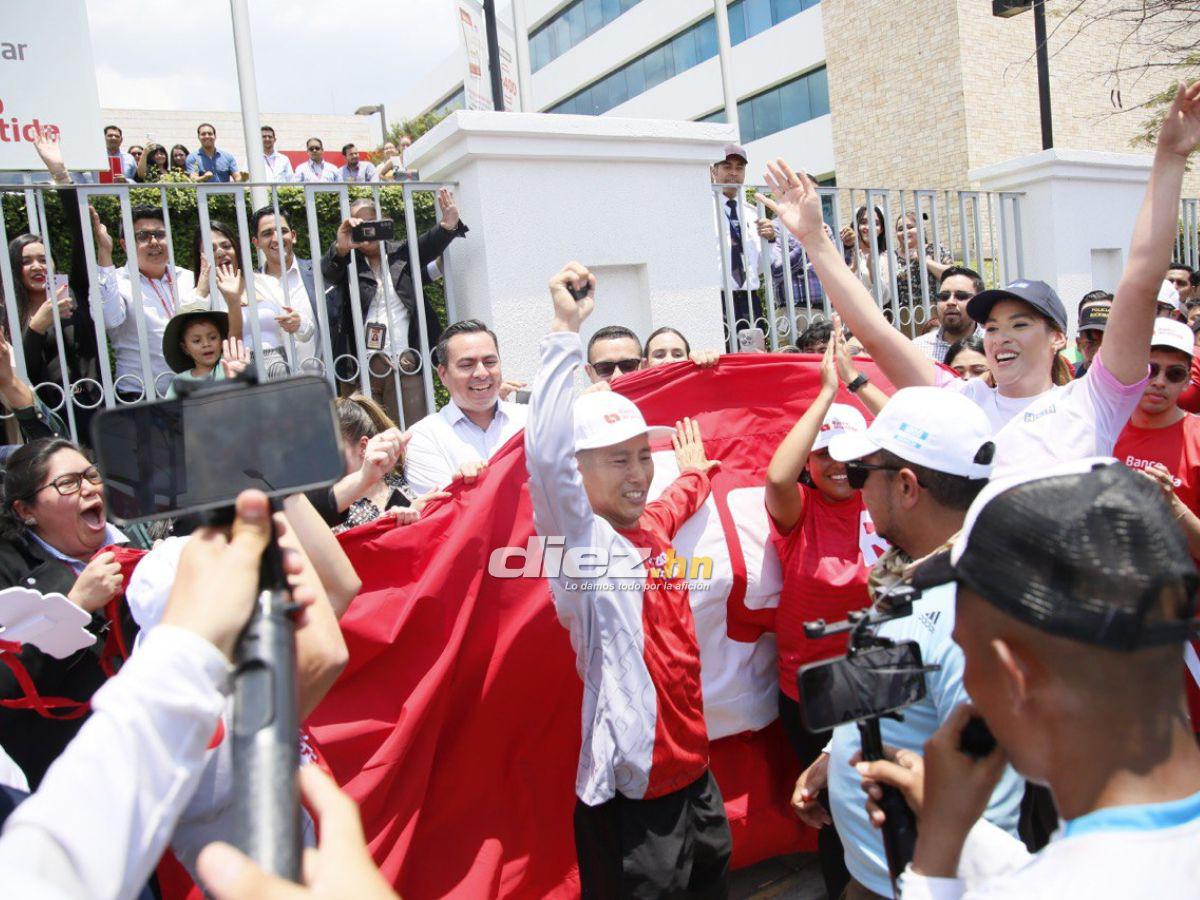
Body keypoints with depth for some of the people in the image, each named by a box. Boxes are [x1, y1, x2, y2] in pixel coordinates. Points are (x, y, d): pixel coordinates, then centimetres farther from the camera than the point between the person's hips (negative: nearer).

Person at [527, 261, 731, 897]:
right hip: (633, 793, -8)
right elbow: (545, 453, -35)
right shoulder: (582, 542, -16)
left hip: (693, 772, 8)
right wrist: (565, 331, -34)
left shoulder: (650, 526, 5)